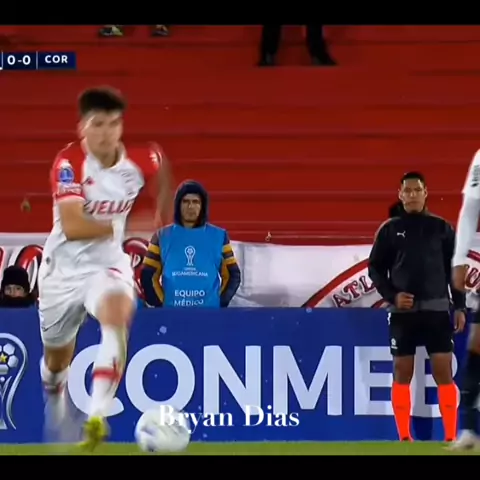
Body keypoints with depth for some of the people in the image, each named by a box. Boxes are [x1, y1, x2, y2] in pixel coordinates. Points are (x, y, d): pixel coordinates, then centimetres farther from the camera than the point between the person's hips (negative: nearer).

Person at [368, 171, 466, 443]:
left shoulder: (442, 228, 6)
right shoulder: (390, 229, 5)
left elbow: (455, 269, 7)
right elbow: (375, 268, 7)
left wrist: (459, 306, 1)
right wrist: (392, 296, -8)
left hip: (436, 308, 0)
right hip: (403, 311, 0)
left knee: (444, 371, -6)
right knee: (402, 372, 1)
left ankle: (451, 438, -3)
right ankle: (405, 437, 7)